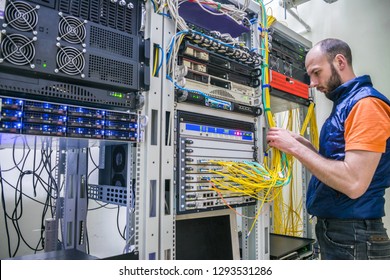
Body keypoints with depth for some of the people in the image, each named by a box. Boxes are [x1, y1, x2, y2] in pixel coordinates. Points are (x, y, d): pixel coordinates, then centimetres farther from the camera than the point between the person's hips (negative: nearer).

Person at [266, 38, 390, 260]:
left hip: (353, 237, -9)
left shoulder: (366, 103, -17)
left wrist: (295, 148, -20)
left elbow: (353, 183, -26)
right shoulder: (345, 104, 14)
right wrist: (304, 145, 0)